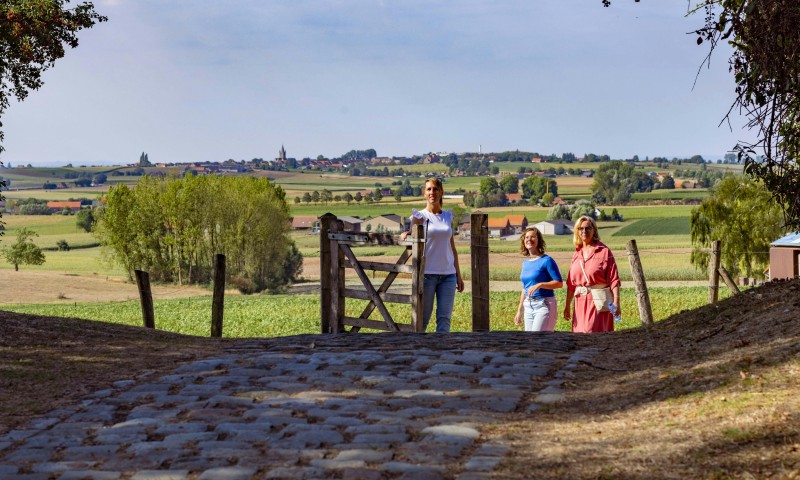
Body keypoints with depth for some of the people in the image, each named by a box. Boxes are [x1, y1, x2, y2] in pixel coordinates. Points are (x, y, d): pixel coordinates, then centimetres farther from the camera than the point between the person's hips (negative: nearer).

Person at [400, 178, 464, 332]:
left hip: (448, 274, 3)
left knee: (444, 318, 0)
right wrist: (406, 235, -28)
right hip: (427, 274, -3)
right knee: (423, 319, 2)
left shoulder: (448, 216, 11)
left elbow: (452, 247, 15)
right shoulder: (420, 216, 0)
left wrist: (458, 275, 13)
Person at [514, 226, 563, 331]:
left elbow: (559, 283, -11)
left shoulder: (546, 260, -8)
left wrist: (540, 285, -25)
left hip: (544, 305, -7)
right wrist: (519, 311, 21)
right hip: (528, 307, 7)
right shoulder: (525, 263, 13)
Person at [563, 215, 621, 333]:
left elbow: (614, 279, -8)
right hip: (581, 302, 5)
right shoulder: (577, 254, 12)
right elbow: (571, 283, 15)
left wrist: (616, 302, -17)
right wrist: (567, 306, 15)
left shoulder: (604, 251, -3)